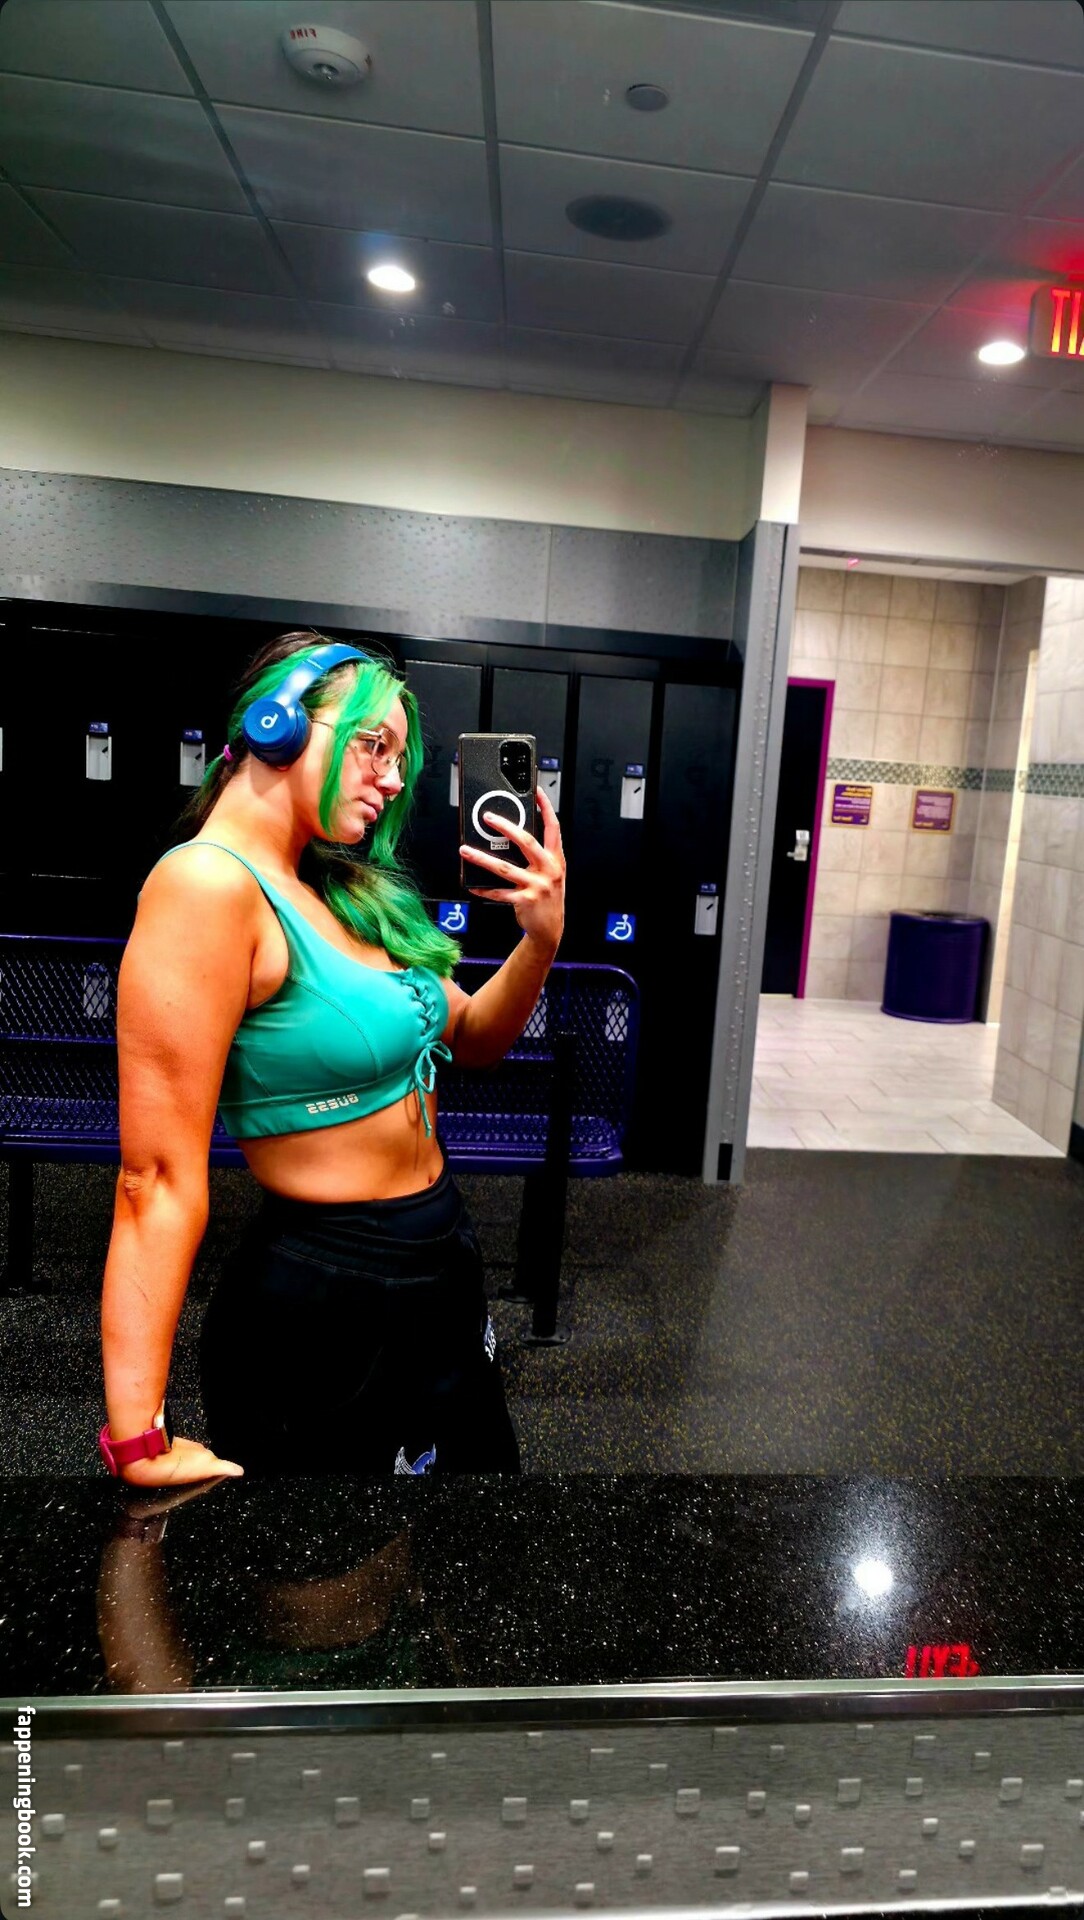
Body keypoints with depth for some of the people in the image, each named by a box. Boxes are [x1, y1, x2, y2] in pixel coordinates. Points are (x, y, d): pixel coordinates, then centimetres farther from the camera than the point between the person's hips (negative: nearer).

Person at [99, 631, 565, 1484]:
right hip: (324, 1301, -9)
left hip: (440, 1268, 9)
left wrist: (542, 939, -8)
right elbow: (159, 1177, -26)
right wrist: (141, 1443, -26)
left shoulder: (340, 890, 4)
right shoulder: (210, 884, -22)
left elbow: (472, 1038, 11)